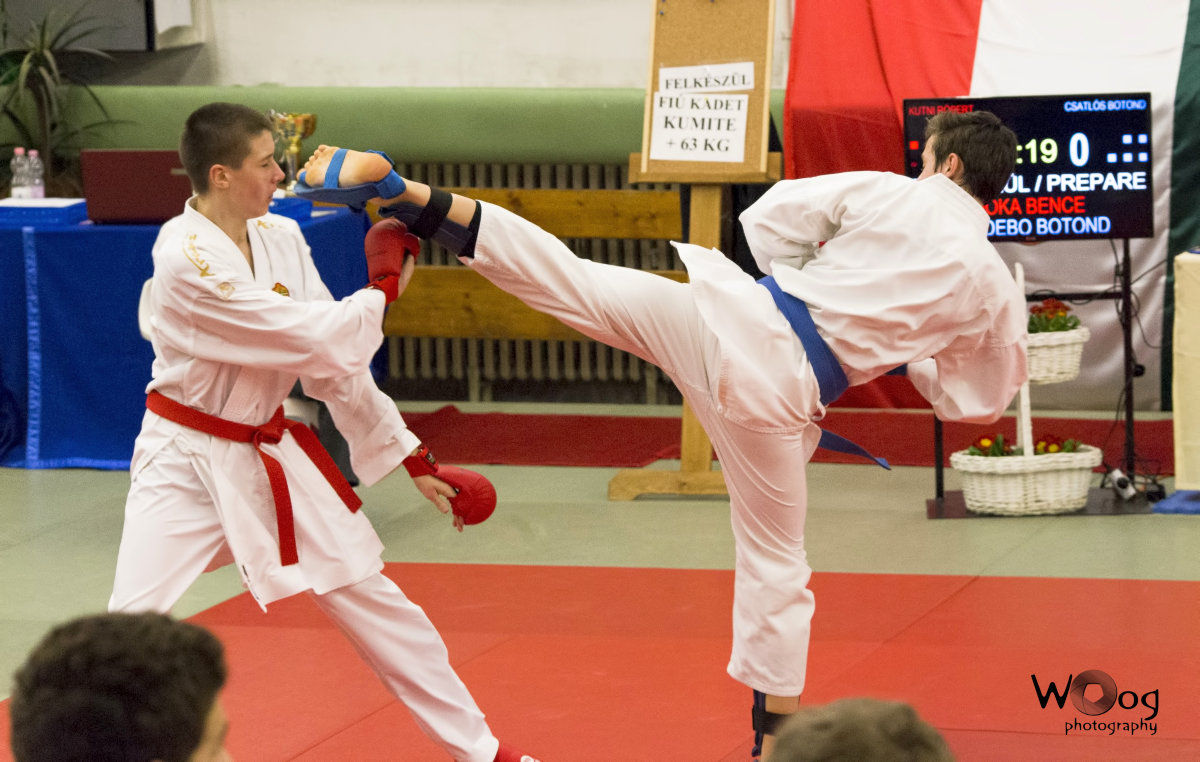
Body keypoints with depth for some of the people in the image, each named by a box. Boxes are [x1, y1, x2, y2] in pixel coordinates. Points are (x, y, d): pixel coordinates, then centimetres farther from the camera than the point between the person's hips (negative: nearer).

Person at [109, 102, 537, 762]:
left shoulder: (280, 238, -3)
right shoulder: (185, 258, -25)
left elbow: (333, 359, 5)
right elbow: (313, 338, -25)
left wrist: (413, 460, 5)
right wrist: (383, 289, -8)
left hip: (270, 452, 6)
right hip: (188, 460, -6)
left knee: (374, 602, 10)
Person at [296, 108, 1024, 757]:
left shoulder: (883, 192, 2)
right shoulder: (995, 290, 3)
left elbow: (769, 221, 9)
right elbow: (980, 402, 16)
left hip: (731, 317, 0)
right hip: (781, 395, 0)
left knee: (566, 277, 3)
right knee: (775, 561, 14)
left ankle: (401, 191, -8)